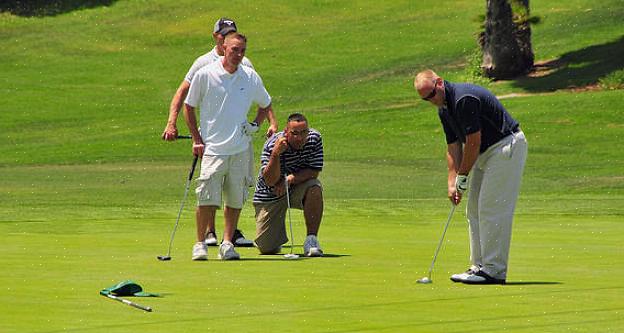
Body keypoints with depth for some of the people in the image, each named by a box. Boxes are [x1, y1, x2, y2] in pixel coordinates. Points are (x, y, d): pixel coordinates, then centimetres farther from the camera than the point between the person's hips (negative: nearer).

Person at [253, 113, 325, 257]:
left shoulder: (314, 138, -16)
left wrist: (291, 178, -31)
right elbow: (270, 181, -29)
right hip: (270, 195, -2)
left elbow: (314, 172, -15)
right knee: (266, 248, -5)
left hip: (298, 189, 2)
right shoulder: (272, 145, -24)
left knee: (315, 187, -34)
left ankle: (311, 239, -23)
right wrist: (276, 154, -44)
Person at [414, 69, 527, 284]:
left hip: (506, 147, -10)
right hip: (486, 152, 10)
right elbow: (453, 146, 10)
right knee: (474, 210, 10)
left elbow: (473, 143, -21)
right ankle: (480, 266, 14)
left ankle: (495, 271, -12)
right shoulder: (444, 109, 8)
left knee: (492, 209, -13)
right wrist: (452, 182, 1)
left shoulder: (464, 99, -24)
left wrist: (462, 177, -11)